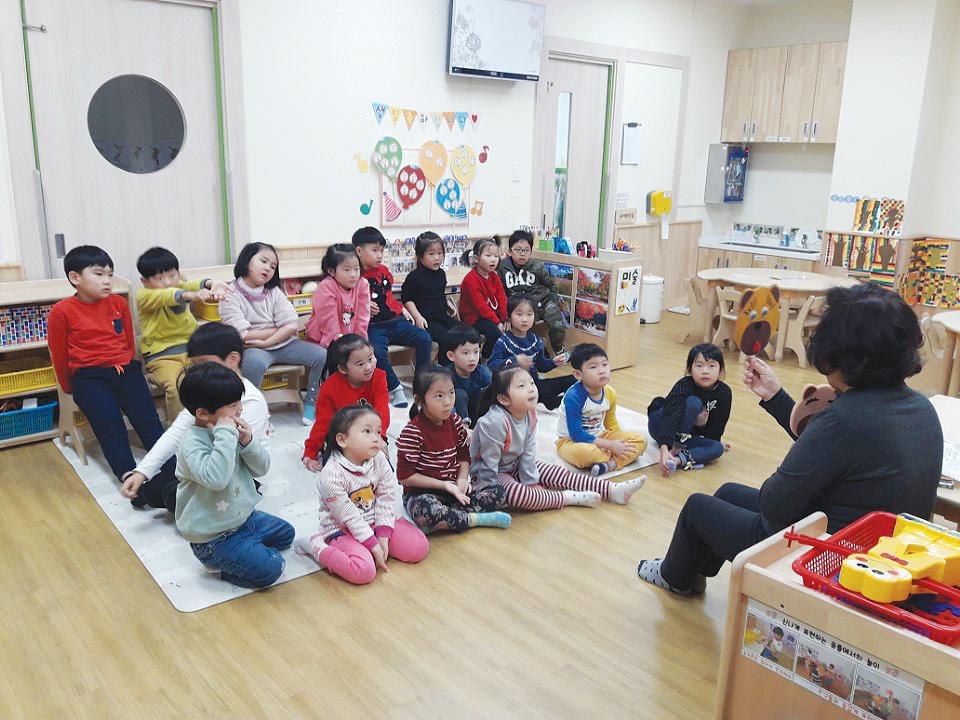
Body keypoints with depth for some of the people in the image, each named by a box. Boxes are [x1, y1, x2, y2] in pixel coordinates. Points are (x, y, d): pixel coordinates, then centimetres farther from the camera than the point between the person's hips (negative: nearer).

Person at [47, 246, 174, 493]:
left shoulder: (119, 303, 10)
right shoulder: (61, 312, -2)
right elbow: (59, 356, 5)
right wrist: (71, 390, 12)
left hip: (125, 370, 3)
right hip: (89, 377, -3)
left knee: (148, 419, -13)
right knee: (110, 427, -21)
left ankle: (175, 471, -22)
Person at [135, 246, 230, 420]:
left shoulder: (181, 286, 11)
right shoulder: (143, 296, -3)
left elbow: (194, 284, -13)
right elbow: (165, 296, -26)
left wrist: (212, 283, -39)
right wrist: (191, 295, -48)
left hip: (192, 347, 5)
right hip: (161, 356, -4)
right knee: (177, 386, -32)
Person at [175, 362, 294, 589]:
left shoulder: (232, 429, -2)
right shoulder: (192, 443, -24)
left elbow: (262, 468, 0)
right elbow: (215, 478, -41)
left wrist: (248, 442, -18)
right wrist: (226, 436, -36)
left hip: (244, 517, 9)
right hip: (212, 538, -8)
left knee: (286, 533, 20)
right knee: (270, 568, -17)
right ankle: (218, 561, 1)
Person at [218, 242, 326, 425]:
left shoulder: (273, 292, 9)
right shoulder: (230, 295, -5)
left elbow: (292, 324, -3)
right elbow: (242, 335, -15)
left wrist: (266, 342, -17)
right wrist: (279, 329, -7)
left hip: (283, 344, 5)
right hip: (253, 349, -5)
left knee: (321, 355, -14)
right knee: (255, 362, -39)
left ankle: (311, 403, 4)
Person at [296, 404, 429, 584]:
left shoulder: (379, 460, -8)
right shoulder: (331, 476, -24)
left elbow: (387, 499, -5)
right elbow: (349, 518, -19)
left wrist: (383, 537, -12)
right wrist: (374, 546, -17)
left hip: (375, 522, 6)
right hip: (343, 530, -6)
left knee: (419, 548, -7)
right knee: (364, 571, -30)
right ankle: (316, 547, -6)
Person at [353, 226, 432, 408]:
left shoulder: (383, 270, 14)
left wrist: (402, 309, 18)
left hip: (395, 320, 6)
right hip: (373, 326, -6)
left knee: (424, 339, -11)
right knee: (377, 352, -34)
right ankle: (395, 389, -17)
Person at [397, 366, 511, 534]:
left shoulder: (454, 421, 1)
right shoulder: (412, 432, -18)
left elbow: (464, 455, 13)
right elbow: (405, 476, -17)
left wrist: (462, 479, -8)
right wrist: (444, 485, -19)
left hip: (453, 487, 6)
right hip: (422, 493, -6)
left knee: (497, 491, -9)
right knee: (425, 512, -40)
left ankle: (448, 514, -21)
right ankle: (475, 519, -20)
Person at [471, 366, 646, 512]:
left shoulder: (529, 414, -8)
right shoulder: (495, 422, -33)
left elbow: (527, 453, -2)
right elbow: (489, 464, -25)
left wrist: (531, 483, -3)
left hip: (513, 466, 8)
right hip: (488, 474, -8)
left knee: (556, 473, -1)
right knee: (517, 493, -36)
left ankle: (612, 491, -1)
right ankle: (569, 498, -21)